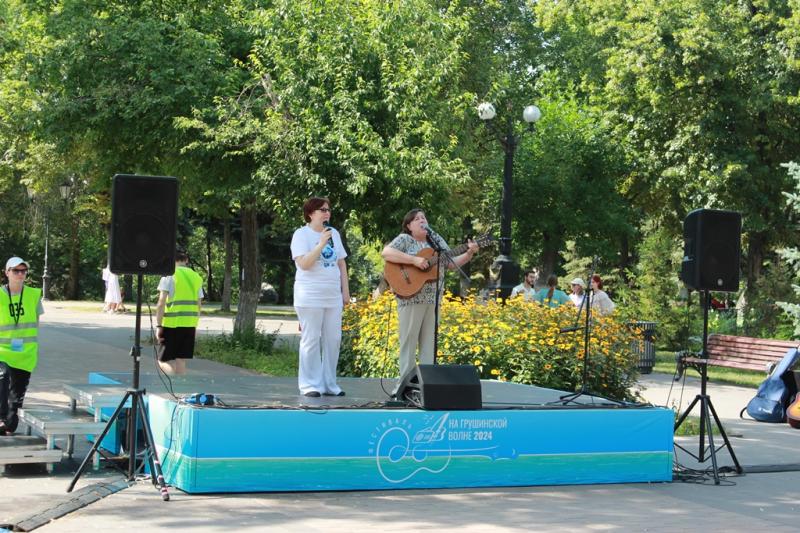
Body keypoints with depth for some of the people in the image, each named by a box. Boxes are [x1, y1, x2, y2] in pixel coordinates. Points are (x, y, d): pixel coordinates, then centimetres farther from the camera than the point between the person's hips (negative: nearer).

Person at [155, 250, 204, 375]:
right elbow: (198, 305, 14)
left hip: (172, 324, -5)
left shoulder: (169, 275, -3)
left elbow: (161, 302, -9)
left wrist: (158, 326, -8)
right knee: (181, 360, 12)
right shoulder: (196, 277, 13)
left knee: (164, 360, -1)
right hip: (190, 324, 5)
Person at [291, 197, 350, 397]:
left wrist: (346, 291, 11)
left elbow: (341, 263, 17)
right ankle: (310, 385, 1)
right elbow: (304, 264, -17)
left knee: (333, 340, 4)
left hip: (333, 296, 6)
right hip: (310, 297, -6)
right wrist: (322, 243, -21)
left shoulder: (334, 233, 14)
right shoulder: (301, 234, -5)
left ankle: (329, 383, 11)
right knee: (311, 340, -4)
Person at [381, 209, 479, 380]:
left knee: (429, 343, 7)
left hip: (433, 299, 5)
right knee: (409, 342, -3)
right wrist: (414, 260, -23)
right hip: (411, 298, -5)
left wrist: (469, 254, -4)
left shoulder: (437, 240, 14)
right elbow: (386, 253, -18)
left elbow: (451, 263, 14)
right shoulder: (404, 239, -2)